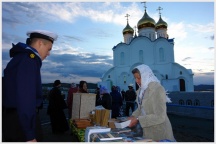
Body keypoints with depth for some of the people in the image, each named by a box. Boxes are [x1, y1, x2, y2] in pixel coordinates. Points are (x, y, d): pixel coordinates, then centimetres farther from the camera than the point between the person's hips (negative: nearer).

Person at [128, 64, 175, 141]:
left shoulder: (157, 89, -21)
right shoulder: (141, 90, 2)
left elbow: (160, 117, -24)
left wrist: (138, 120, -24)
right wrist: (133, 117, -6)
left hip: (159, 132, -6)